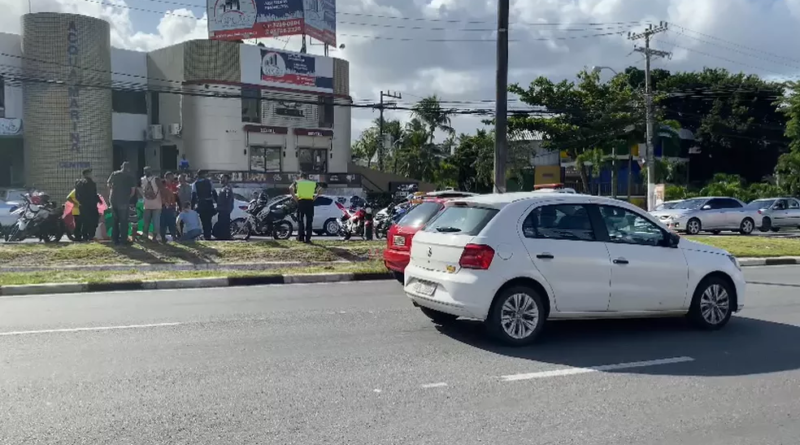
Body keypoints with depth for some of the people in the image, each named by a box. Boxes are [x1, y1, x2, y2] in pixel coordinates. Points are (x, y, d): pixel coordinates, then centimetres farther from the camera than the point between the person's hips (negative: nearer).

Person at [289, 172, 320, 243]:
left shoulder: (297, 182, 11)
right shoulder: (313, 183, 15)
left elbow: (291, 188, -7)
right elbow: (319, 189, -2)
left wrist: (294, 197, -3)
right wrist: (315, 197, 1)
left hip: (301, 202, -1)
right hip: (310, 202, 1)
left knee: (300, 220, 11)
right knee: (309, 221, 5)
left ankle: (300, 237, 5)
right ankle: (307, 239, 2)